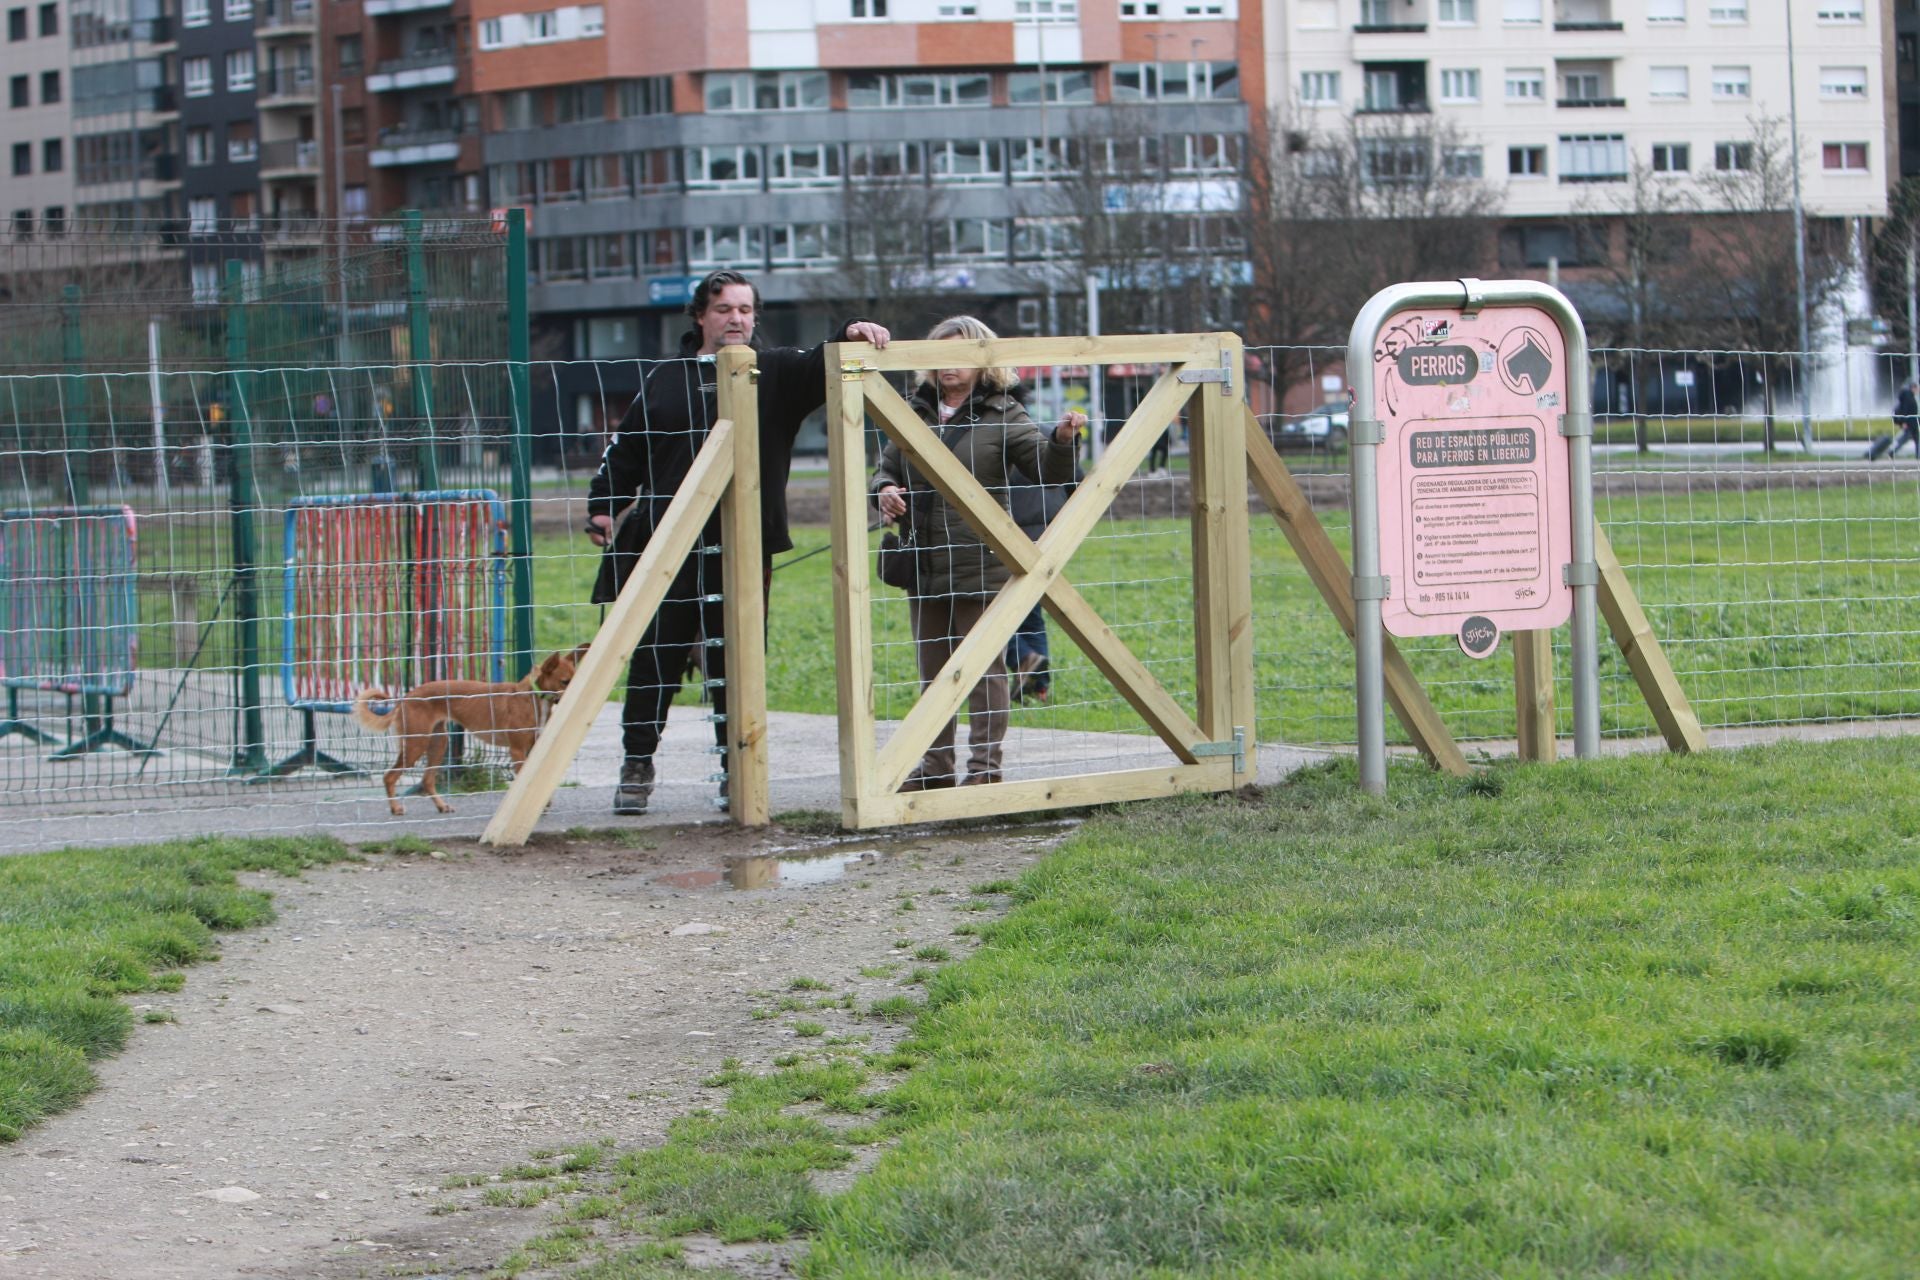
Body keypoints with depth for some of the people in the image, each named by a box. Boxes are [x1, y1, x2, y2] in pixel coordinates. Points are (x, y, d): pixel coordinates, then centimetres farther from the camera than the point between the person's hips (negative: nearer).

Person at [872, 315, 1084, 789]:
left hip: (981, 567, -6)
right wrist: (885, 490, -2)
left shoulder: (1002, 415, -2)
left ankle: (985, 766, 6)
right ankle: (935, 767, 22)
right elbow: (887, 467, 20)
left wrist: (1062, 439, -27)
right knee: (933, 671, 13)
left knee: (984, 669, 0)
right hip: (925, 567, 6)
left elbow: (1048, 469, -7)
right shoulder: (915, 412, 12)